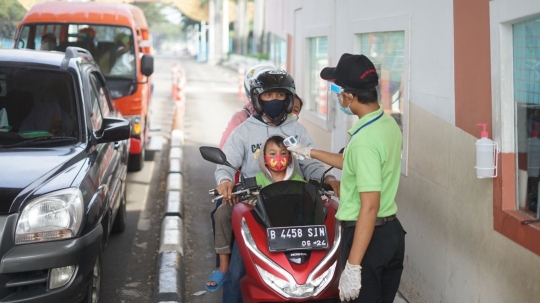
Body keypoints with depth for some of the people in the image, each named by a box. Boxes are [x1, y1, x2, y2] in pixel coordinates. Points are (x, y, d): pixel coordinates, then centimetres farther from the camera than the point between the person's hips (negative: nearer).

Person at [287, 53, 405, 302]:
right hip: (392, 231, 9)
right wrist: (309, 152, 31)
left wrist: (353, 266, -26)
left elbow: (369, 207, -27)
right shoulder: (388, 124, 4)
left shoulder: (365, 140, -24)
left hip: (369, 235, -9)